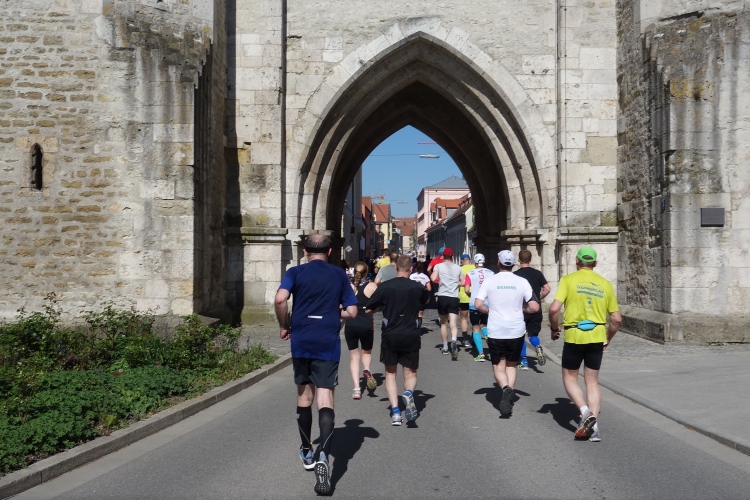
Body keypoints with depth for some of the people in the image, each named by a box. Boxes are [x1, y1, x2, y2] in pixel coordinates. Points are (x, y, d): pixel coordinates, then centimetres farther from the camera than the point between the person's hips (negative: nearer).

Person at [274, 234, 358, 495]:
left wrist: (284, 326, 0)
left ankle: (307, 453, 30)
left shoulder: (295, 272, 3)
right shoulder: (339, 274, 7)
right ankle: (322, 456, -26)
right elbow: (352, 312, 5)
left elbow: (280, 299, -15)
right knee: (325, 399, -6)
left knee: (304, 396, 16)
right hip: (328, 342, -1)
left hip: (301, 340, 1)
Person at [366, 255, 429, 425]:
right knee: (410, 373, 13)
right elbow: (427, 298, 22)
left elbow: (369, 308, 0)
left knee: (390, 373, 14)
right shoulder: (417, 287, -1)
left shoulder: (385, 287, -6)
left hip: (390, 336, 0)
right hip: (411, 336, 1)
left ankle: (395, 412, 1)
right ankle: (409, 393, -21)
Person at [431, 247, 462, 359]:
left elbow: (433, 278, -12)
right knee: (453, 324, -5)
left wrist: (432, 274, 9)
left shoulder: (439, 266, 2)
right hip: (454, 298, 0)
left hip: (442, 296, 0)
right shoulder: (458, 268, 9)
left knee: (443, 323, 16)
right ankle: (453, 341, -33)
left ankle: (445, 347, 24)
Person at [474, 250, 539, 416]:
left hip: (496, 332, -1)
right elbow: (534, 307, -6)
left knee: (499, 366, 7)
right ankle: (509, 394, 6)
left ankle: (506, 389, -21)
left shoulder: (489, 281, -5)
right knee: (511, 365, 19)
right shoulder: (522, 282, -3)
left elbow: (478, 304, -9)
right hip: (516, 331, 1)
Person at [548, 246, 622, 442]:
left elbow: (554, 309, -14)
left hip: (574, 336, -3)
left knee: (570, 378, 13)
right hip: (597, 337, 3)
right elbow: (617, 319, 7)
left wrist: (554, 329, 3)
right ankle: (593, 426, 6)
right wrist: (607, 339, 21)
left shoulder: (568, 279, -4)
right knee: (592, 381, 12)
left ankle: (586, 413, -8)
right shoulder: (605, 284, 7)